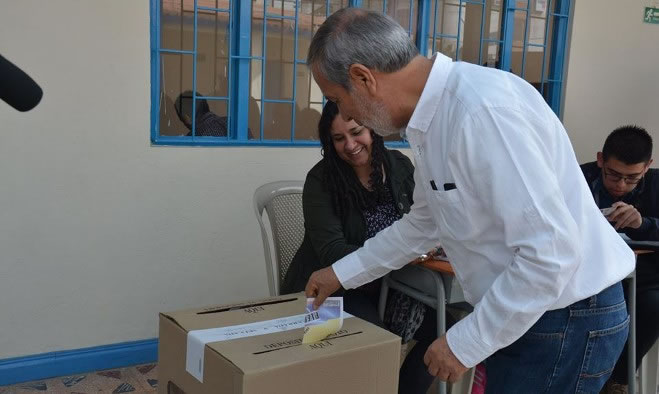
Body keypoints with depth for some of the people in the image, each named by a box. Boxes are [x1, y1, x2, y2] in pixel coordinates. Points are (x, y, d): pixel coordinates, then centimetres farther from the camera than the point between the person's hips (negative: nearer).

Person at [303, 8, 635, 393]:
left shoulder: (483, 108, -28)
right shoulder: (435, 117, 3)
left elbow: (552, 251, -29)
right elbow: (423, 223, 17)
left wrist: (466, 343, -20)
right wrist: (342, 273, 21)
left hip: (568, 317, -8)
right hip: (518, 310, 9)